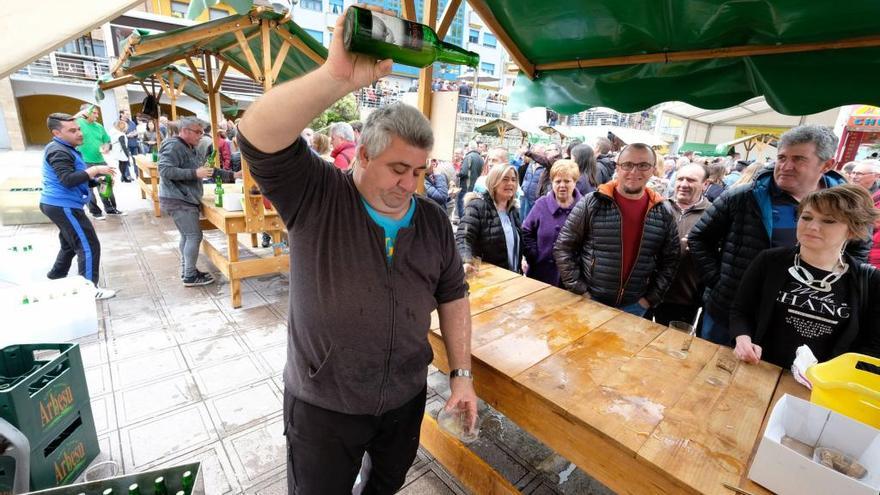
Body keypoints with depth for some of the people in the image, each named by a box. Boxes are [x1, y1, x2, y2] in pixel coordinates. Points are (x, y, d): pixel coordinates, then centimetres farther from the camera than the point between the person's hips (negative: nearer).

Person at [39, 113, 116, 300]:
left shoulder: (65, 149, 16)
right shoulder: (58, 151, -17)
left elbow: (75, 177, 20)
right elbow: (68, 180, -29)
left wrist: (96, 181, 5)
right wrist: (95, 169, -27)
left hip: (61, 205, 11)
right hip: (63, 206, -11)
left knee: (70, 244, 22)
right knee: (89, 246, -9)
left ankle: (55, 278, 35)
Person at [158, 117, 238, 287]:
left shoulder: (193, 149, 15)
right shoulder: (173, 147, -13)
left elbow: (207, 170, 18)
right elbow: (164, 171, -22)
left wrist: (232, 175, 7)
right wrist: (194, 173, -26)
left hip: (187, 199, 10)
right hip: (177, 200, -10)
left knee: (187, 236, 14)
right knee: (194, 236, -10)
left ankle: (186, 270, 24)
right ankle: (190, 276, -3)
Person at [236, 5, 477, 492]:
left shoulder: (434, 222, -6)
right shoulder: (316, 197, -16)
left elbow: (452, 296, 0)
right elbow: (258, 136, -32)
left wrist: (461, 374, -1)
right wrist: (337, 77, -46)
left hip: (406, 397, 3)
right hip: (321, 404, -2)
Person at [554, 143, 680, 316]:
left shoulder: (663, 212, 0)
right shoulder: (592, 203, -10)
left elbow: (670, 260, 8)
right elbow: (563, 248, -9)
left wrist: (651, 298, 2)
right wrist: (579, 290, -11)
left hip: (635, 306, 3)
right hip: (589, 300, -2)